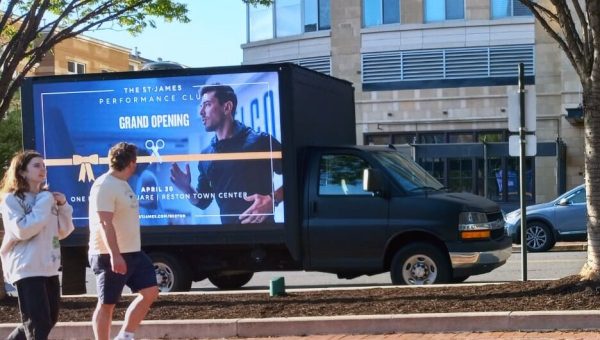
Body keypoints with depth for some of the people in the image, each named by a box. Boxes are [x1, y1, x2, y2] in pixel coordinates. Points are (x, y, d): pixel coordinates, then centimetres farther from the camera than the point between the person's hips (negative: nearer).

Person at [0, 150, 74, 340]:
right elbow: (22, 230, -21)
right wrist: (43, 206, -17)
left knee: (49, 319, 15)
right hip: (26, 269, -8)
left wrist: (63, 206, 1)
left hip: (49, 267, 8)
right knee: (38, 323, -10)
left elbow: (63, 232, 15)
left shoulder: (47, 197, 13)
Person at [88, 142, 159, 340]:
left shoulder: (122, 184, 14)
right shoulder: (104, 186, -17)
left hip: (133, 253, 9)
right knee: (107, 304, -1)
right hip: (110, 256, -9)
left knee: (150, 292, 4)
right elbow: (104, 223, -25)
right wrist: (115, 254, -32)